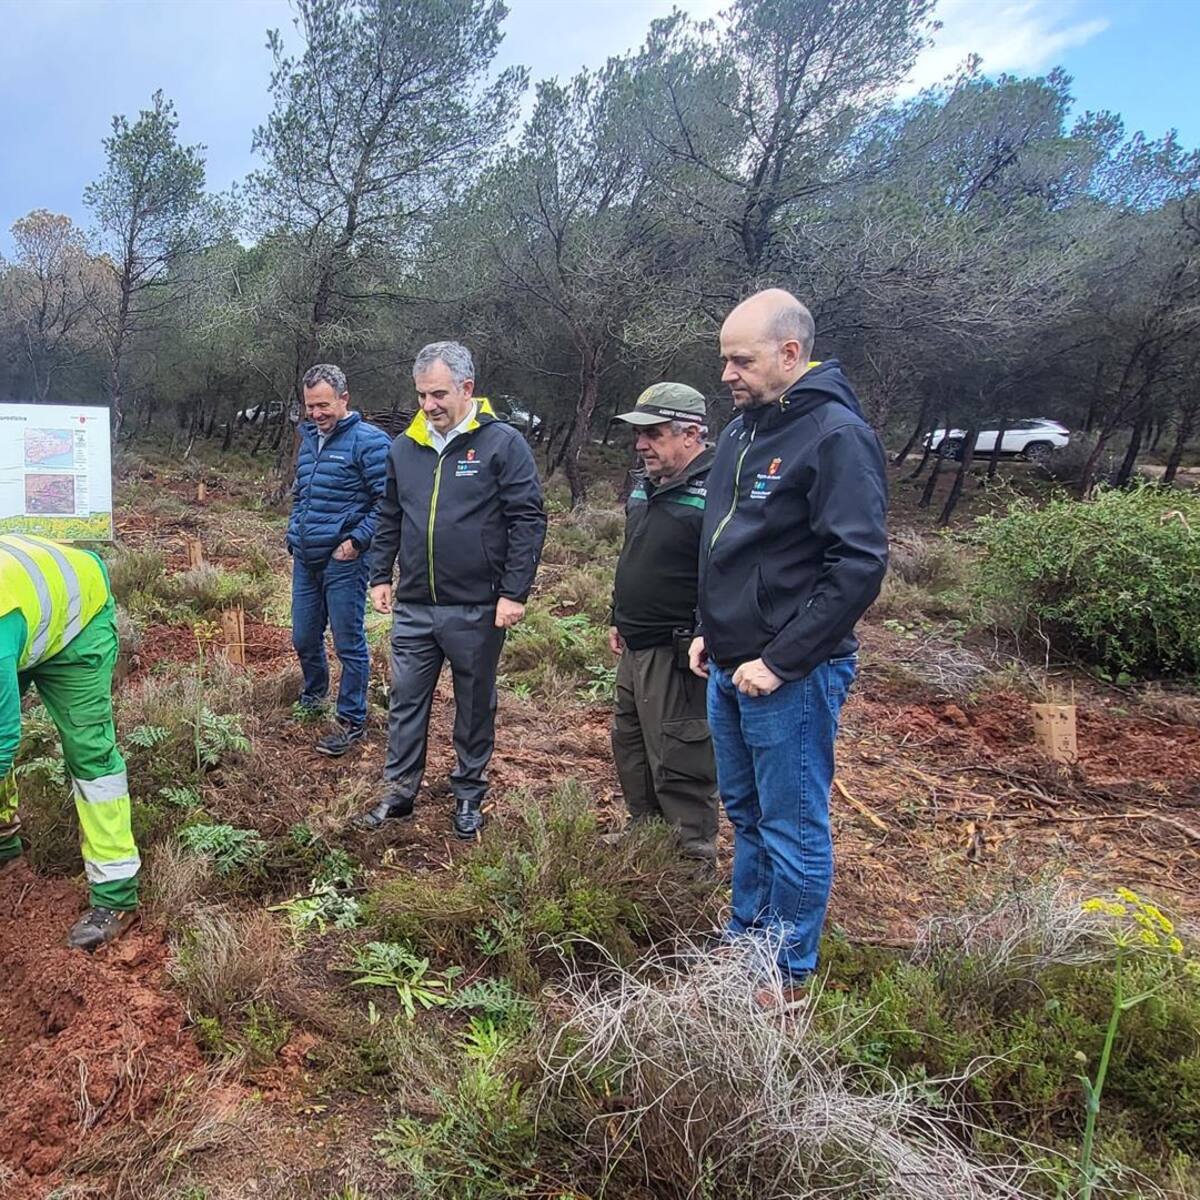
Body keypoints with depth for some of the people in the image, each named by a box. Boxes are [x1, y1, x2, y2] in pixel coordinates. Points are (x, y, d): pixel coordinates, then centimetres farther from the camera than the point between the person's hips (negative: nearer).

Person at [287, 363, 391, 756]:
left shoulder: (369, 441, -12)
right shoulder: (308, 439, 14)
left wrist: (357, 541, -18)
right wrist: (294, 533, 15)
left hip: (344, 562, -8)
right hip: (305, 560, 8)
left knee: (349, 644, 1)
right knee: (304, 639, 18)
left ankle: (351, 720, 14)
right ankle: (313, 698, 42)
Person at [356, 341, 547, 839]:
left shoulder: (503, 443, -9)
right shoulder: (404, 447, 7)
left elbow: (529, 521, -10)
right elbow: (389, 519, 17)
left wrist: (514, 593, -14)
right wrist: (380, 576, 13)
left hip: (477, 609, -4)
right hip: (413, 607, 4)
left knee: (475, 707, 11)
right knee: (407, 702, 10)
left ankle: (469, 796, 28)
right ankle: (399, 791, 26)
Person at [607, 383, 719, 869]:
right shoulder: (646, 485, 11)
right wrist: (619, 620, 23)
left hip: (677, 654, -10)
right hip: (635, 646, 10)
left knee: (678, 761, 0)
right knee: (629, 743, 22)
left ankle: (696, 859, 17)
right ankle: (643, 830, 40)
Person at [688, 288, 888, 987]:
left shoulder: (836, 436, -16)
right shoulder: (742, 431, 11)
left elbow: (860, 566, -22)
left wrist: (779, 660, -21)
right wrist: (710, 630, 12)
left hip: (791, 676, -8)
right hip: (730, 667, 9)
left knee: (793, 826, 6)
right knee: (746, 812, 21)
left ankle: (788, 971, 24)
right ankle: (746, 934, 39)